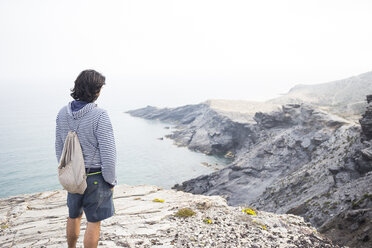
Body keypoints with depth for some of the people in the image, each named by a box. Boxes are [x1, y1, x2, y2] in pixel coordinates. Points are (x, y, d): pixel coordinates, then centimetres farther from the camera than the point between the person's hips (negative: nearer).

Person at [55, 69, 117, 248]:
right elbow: (108, 153, -21)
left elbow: (59, 147, 7)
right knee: (94, 221, 10)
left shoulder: (63, 113, -3)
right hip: (96, 178, -6)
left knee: (74, 216, 25)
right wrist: (111, 180, -7)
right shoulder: (99, 116, -23)